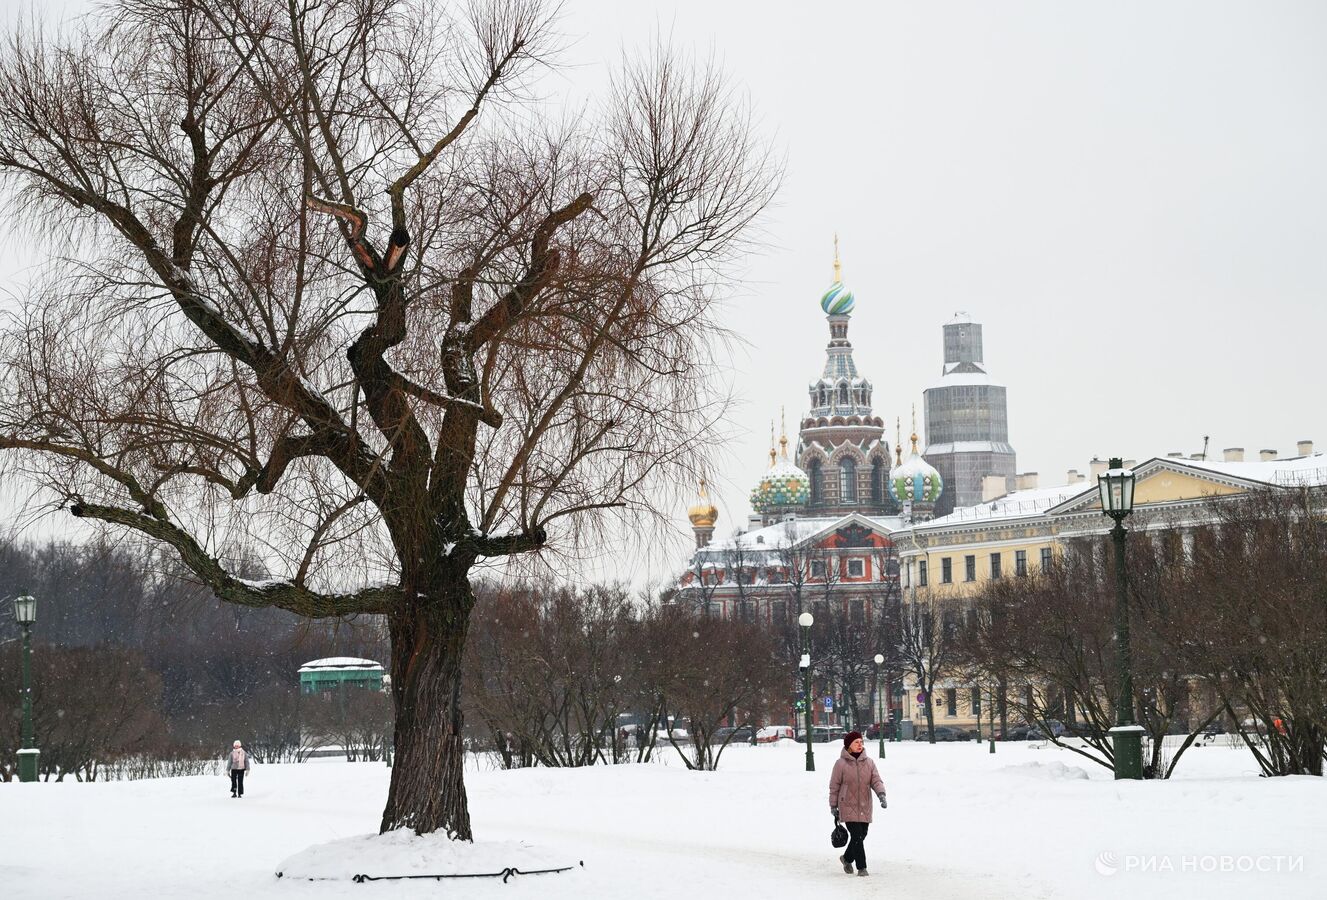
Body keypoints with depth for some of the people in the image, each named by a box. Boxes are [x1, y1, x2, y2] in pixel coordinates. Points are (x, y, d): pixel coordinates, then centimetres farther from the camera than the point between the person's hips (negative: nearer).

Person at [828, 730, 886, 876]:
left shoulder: (869, 762, 5)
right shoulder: (841, 764, -5)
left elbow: (876, 780, -1)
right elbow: (834, 786, 1)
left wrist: (881, 794, -20)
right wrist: (833, 806, 2)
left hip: (864, 808, 4)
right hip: (848, 807, -4)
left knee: (861, 836, 12)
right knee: (857, 836, -11)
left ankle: (847, 858, 36)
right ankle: (861, 867, -3)